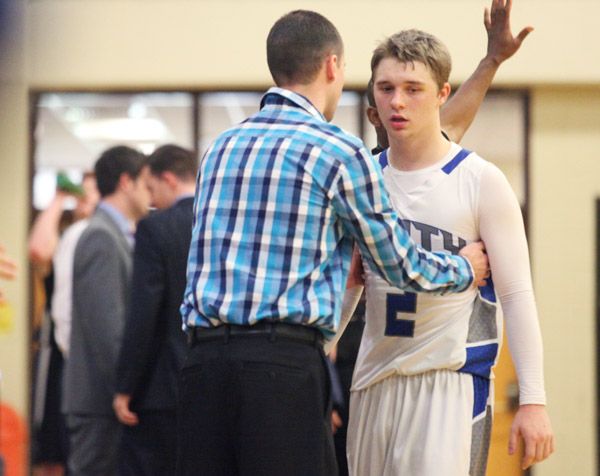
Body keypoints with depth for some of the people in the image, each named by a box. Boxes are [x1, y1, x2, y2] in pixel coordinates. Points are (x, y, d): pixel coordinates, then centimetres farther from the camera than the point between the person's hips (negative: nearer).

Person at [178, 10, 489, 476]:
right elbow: (401, 264, 9)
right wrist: (464, 269, 29)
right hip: (285, 365, -6)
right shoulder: (339, 152, -1)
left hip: (204, 361, 6)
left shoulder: (220, 148, 18)